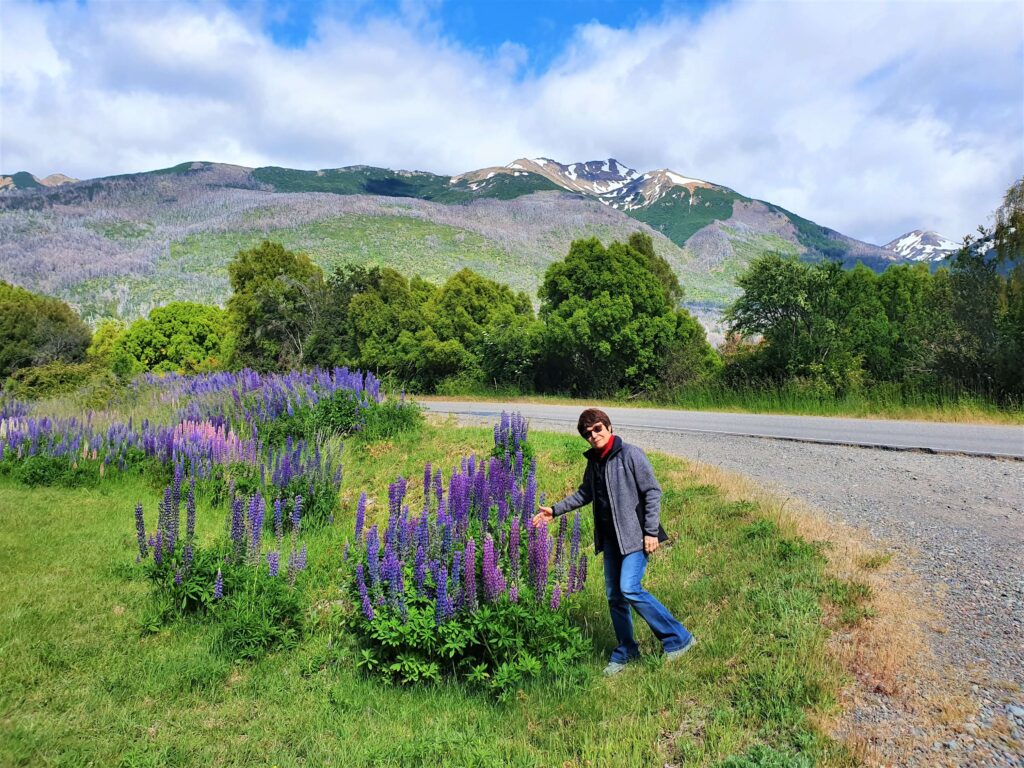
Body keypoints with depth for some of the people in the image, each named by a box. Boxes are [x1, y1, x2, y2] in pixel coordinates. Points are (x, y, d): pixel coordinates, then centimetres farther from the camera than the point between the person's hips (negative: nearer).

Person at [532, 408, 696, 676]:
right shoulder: (593, 461, 9)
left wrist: (651, 531, -16)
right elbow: (584, 493, 24)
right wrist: (555, 510, 16)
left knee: (630, 589, -18)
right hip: (610, 538, 7)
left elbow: (652, 492, -12)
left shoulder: (630, 454, -12)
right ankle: (625, 652, 26)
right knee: (614, 596, 10)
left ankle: (678, 638, -2)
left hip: (635, 535, -7)